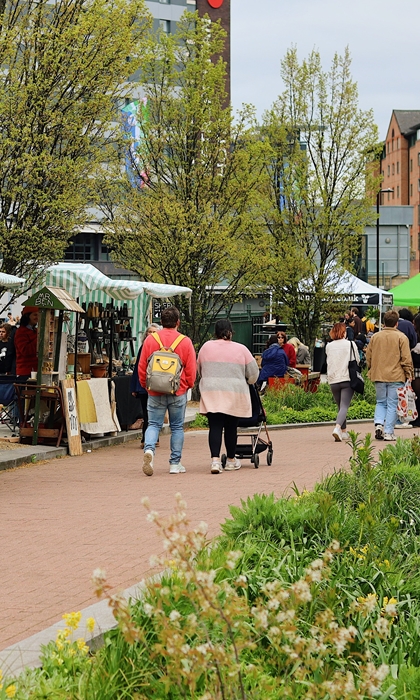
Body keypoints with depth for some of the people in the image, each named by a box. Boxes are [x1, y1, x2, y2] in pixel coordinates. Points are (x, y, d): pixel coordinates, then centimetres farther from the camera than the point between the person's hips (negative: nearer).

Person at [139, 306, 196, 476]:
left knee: (154, 424, 7)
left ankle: (149, 449, -21)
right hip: (178, 392, -1)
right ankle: (175, 464, 12)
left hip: (155, 392, 1)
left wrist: (145, 385, 19)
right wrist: (188, 385, 17)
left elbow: (142, 367, 4)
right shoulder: (185, 342, -4)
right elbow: (191, 369, -1)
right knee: (177, 427, 10)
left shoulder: (150, 340, -1)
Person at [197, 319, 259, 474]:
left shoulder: (206, 347, 5)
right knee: (231, 427, 9)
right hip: (234, 394, -1)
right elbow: (253, 374, 8)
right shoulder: (241, 349, 1)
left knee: (215, 427, -1)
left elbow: (199, 370, 17)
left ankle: (215, 460, -15)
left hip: (210, 393, 1)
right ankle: (231, 461, 21)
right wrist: (247, 383, 29)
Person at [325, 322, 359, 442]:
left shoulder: (329, 346, 4)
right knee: (344, 406, -9)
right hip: (348, 379, -3)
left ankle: (343, 431, 22)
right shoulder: (351, 344, -3)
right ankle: (337, 427, -31)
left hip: (333, 380, 3)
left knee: (341, 407, 18)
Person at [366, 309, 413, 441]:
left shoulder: (375, 337, 5)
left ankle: (378, 423, -6)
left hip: (378, 376, 3)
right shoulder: (401, 337, -5)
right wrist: (408, 375, 1)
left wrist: (372, 371, 24)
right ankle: (388, 432, 0)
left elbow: (368, 357, 11)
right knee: (392, 404, 2)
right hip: (396, 376, -3)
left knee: (381, 402, 16)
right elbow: (406, 359, -8)